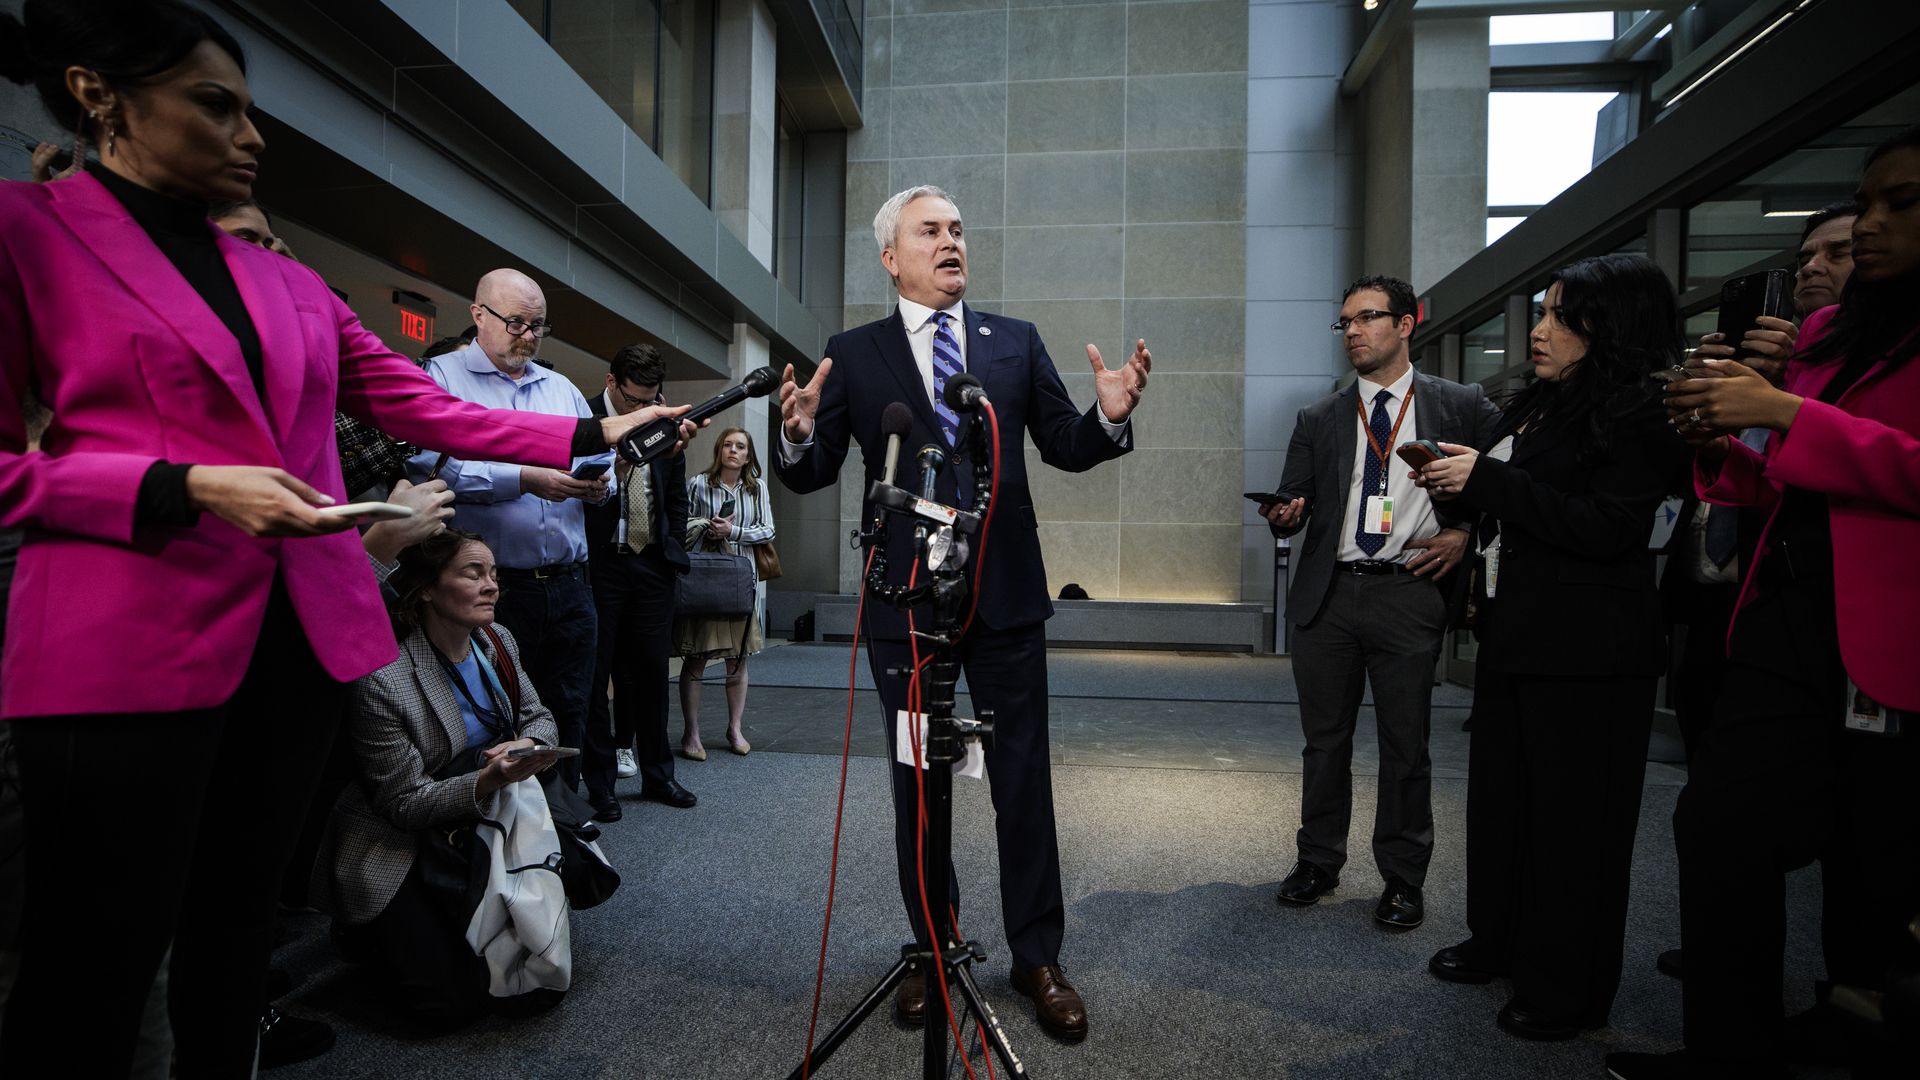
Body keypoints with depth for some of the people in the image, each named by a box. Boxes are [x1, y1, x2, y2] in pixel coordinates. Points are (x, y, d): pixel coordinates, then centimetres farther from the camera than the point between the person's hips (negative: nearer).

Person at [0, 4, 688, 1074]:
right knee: (98, 957, 3)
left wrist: (593, 434, 7)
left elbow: (426, 407, 13)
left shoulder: (292, 284, 16)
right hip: (128, 648, -5)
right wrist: (187, 486, -16)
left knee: (241, 922, 15)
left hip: (303, 634, 5)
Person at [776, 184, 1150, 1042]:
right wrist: (798, 432, -23)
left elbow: (1065, 449, 6)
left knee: (1024, 779, 8)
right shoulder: (853, 353, 3)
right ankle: (932, 949, 31)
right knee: (916, 782, 12)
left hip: (1005, 595, 1)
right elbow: (814, 475, -1)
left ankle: (1037, 957, 24)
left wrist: (1109, 417, -14)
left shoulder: (1017, 341, 7)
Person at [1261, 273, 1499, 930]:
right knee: (1325, 739, 11)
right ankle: (1318, 863, 27)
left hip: (1409, 593, -2)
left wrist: (1466, 535, -6)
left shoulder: (1462, 406, 5)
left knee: (1405, 747, 5)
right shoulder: (1319, 420, 11)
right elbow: (1292, 501, 9)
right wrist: (1284, 516, -13)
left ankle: (1402, 880, 22)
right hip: (1327, 594, 3)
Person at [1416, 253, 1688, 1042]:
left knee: (1572, 818, 3)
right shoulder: (1538, 404, 13)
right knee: (1500, 794, 17)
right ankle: (1500, 941, 34)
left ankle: (1569, 990, 20)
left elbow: (1606, 527, -22)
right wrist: (1458, 487, 2)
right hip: (1514, 635, 9)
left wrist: (1486, 479, -22)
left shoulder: (1638, 415, -12)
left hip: (1586, 653, -9)